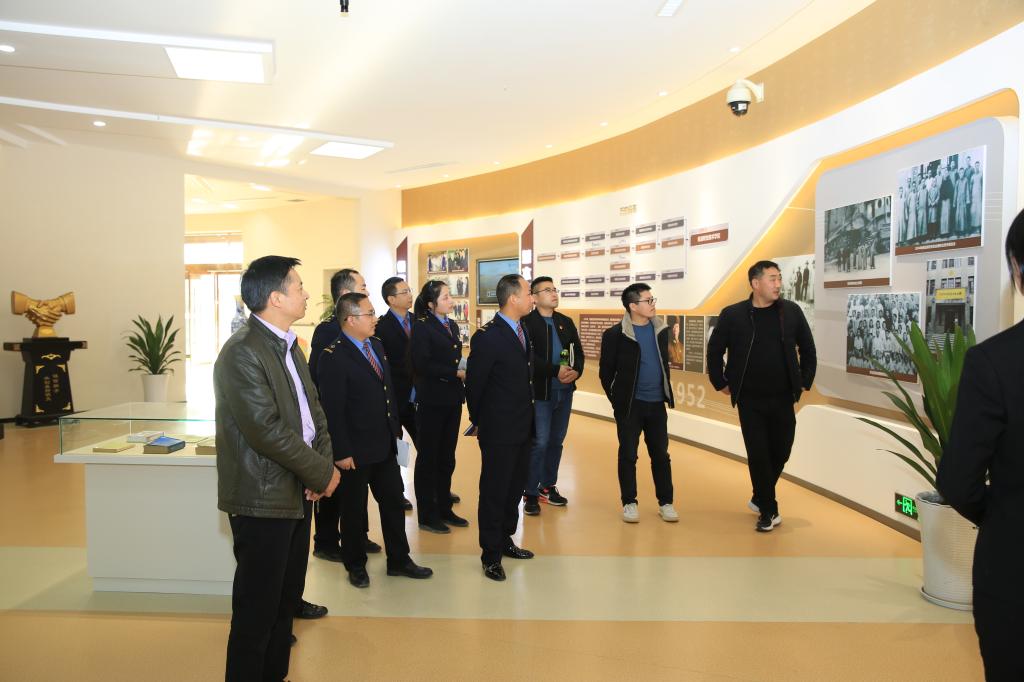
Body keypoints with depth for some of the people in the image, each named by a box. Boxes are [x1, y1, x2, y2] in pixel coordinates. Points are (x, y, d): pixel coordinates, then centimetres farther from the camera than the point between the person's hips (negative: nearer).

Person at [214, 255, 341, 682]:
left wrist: (324, 464, -5)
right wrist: (322, 473, -15)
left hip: (296, 494, 9)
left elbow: (313, 409, 10)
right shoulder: (241, 352, -19)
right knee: (258, 608, 4)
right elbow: (267, 430, -23)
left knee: (287, 598, 19)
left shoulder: (289, 346, 11)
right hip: (263, 500, -9)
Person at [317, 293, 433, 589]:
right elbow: (332, 409, -19)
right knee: (354, 509, 11)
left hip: (384, 444, 7)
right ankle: (355, 565, 29)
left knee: (393, 501, 15)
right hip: (355, 450, -7)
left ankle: (398, 560, 29)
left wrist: (395, 429, 12)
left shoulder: (377, 346, 7)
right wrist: (342, 452, -19)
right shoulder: (334, 356, -17)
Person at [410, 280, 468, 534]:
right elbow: (422, 364, -18)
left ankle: (444, 509, 26)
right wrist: (456, 372, -18)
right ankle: (427, 515, 14)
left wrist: (465, 369, -2)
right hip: (431, 401, -7)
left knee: (447, 457, 14)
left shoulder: (452, 326, 13)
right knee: (428, 457, 4)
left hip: (452, 399, 7)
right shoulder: (421, 327, -11)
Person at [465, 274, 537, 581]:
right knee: (494, 492, 4)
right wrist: (480, 422, 0)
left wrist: (527, 417, 11)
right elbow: (474, 385, -10)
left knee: (514, 488, 18)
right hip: (498, 431, -8)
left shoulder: (522, 331, 7)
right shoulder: (487, 337, -18)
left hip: (522, 429, 8)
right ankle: (491, 555, 18)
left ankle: (505, 540, 35)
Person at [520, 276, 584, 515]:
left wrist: (576, 371, -10)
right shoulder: (527, 323, -8)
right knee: (539, 442, -3)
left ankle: (548, 486, 26)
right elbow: (529, 358, -18)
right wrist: (556, 371, -24)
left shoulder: (566, 322, 11)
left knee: (556, 441, 13)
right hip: (540, 392, -6)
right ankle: (530, 493, 8)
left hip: (565, 391, 6)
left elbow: (578, 351, 10)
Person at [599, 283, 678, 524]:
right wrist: (616, 401, -1)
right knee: (628, 455, 5)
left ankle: (665, 502, 21)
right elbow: (606, 372, -4)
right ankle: (629, 502, 18)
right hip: (630, 404, -4)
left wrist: (666, 392, 13)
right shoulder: (615, 334, -11)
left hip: (657, 403, 4)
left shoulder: (660, 329, 4)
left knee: (661, 454, 10)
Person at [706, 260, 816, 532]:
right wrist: (721, 384, 2)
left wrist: (805, 381, 7)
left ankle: (760, 498, 36)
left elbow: (807, 348, 10)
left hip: (783, 399, 3)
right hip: (750, 401, -2)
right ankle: (768, 511, 15)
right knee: (758, 454, 0)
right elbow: (714, 351, 3)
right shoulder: (732, 315, -8)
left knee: (781, 452, 11)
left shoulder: (791, 311, -2)